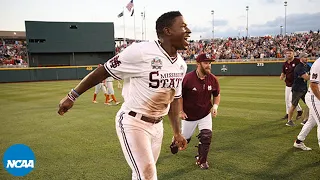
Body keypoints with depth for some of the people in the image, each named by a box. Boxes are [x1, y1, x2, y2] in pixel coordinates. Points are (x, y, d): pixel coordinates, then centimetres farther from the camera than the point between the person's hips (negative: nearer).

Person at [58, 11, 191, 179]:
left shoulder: (181, 65, 2)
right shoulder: (140, 51, -22)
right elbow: (103, 71, -14)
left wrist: (177, 132, 15)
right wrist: (72, 96, -8)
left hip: (157, 126, 7)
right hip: (133, 123, -7)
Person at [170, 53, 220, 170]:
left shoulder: (213, 79, -9)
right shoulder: (188, 78, -22)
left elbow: (217, 95, 8)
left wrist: (215, 106, -8)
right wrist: (181, 111, -13)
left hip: (205, 114, 3)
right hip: (189, 115, -3)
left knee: (206, 136, -8)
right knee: (184, 138, 13)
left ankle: (201, 160, 16)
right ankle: (175, 142, 50)